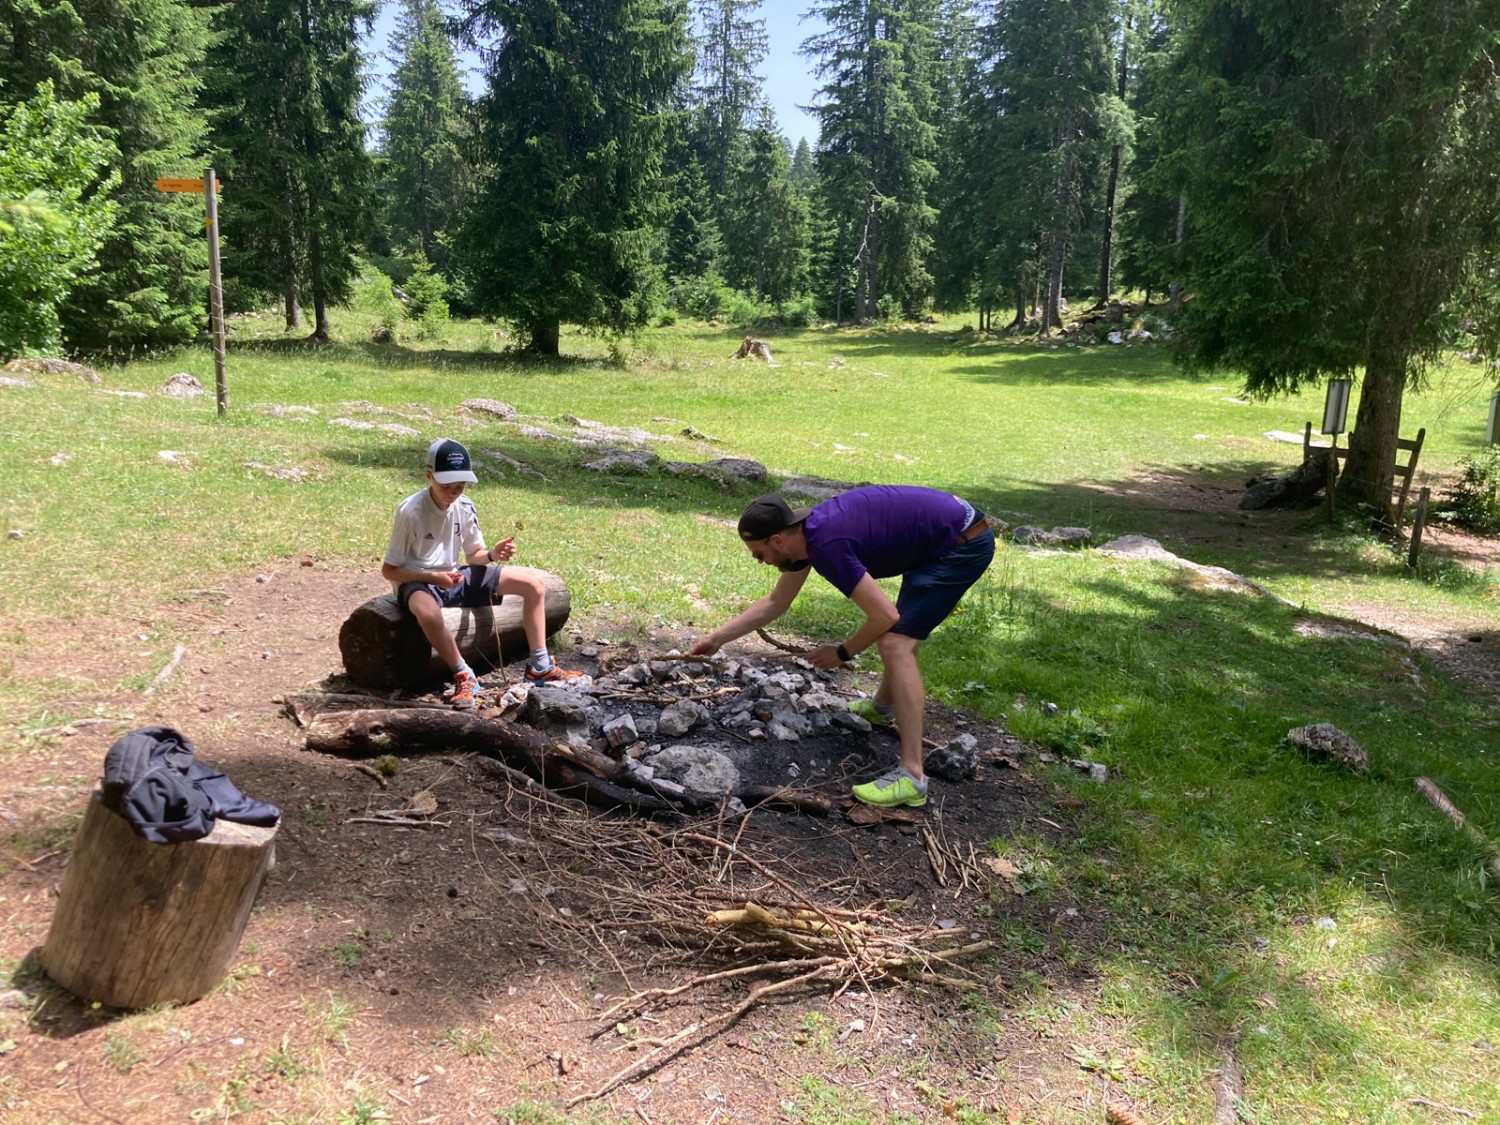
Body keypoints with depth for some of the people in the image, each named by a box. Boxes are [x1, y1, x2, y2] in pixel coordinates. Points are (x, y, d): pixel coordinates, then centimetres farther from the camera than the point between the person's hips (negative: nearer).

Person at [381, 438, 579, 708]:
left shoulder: (464, 507, -4)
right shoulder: (411, 512, -22)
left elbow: (473, 555, 7)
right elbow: (389, 570, -16)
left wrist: (493, 554, -16)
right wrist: (433, 577, -28)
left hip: (455, 577, 6)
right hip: (418, 583, -6)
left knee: (533, 581, -4)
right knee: (428, 612, -46)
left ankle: (539, 666, 3)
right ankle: (464, 676, -21)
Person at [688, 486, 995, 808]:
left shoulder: (825, 545, -26)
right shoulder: (807, 531, 3)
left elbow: (884, 616, -23)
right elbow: (775, 602, 16)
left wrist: (842, 653, -7)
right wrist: (717, 638, 16)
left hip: (964, 544, -10)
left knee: (895, 643, -17)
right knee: (902, 628, 29)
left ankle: (912, 776, -18)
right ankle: (883, 707, 52)